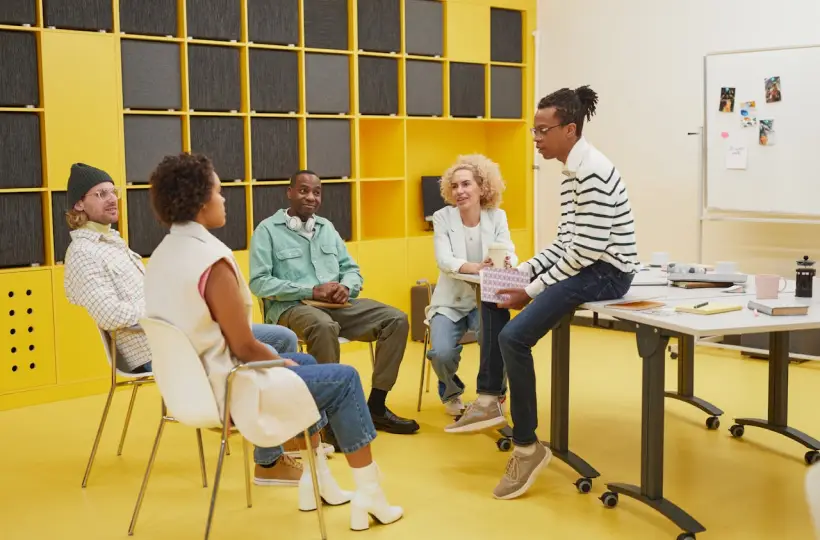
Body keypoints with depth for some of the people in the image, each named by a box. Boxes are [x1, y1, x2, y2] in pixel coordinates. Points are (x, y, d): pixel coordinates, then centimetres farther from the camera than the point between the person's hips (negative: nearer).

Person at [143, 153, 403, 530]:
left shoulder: (162, 254, 4)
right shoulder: (212, 258, -25)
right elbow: (245, 348, -21)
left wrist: (282, 360, 13)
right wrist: (283, 362, -1)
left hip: (191, 382, 9)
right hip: (225, 389, -9)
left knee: (305, 361, 27)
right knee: (343, 379, 5)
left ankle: (316, 481, 32)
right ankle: (368, 496, 13)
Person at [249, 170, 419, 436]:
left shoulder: (326, 227, 19)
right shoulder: (268, 230, 0)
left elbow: (352, 269, 18)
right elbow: (258, 282, -10)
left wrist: (345, 287, -8)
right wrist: (311, 291, -17)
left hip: (336, 304, 6)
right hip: (291, 306, -6)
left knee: (396, 319, -11)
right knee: (324, 327, -40)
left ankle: (376, 406, -7)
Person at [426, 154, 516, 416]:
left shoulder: (497, 216, -1)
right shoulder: (442, 217, -7)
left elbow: (508, 253, -13)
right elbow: (444, 260, -20)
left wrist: (505, 262, -39)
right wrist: (475, 267, -40)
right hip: (450, 301, -1)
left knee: (498, 336, -30)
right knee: (442, 353, -24)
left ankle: (489, 392, 1)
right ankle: (451, 392, 14)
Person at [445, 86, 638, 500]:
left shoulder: (593, 172, -19)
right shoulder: (572, 172, 12)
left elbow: (588, 248, -24)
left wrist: (533, 291, -19)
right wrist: (521, 272, 3)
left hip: (606, 271, -11)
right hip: (582, 264, 11)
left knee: (515, 336, -22)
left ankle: (527, 446, -8)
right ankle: (491, 399, 15)